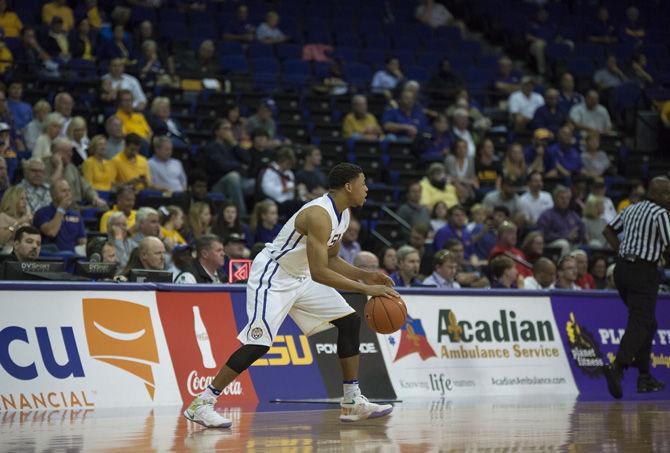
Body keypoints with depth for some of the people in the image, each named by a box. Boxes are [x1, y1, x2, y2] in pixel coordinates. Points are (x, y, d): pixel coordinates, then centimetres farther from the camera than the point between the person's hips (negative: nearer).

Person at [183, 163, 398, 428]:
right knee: (259, 343, -19)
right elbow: (319, 273, -33)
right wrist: (366, 289, -32)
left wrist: (365, 276, 1)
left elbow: (331, 260, 16)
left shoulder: (343, 214, 4)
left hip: (300, 277, 10)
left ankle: (352, 403, 9)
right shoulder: (319, 215, -28)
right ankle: (201, 404, -12)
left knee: (350, 321, 5)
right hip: (272, 277, -10)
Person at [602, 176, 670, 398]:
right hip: (644, 272, -8)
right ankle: (617, 367, -30)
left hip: (622, 269, 8)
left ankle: (645, 377, 19)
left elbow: (609, 231, 23)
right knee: (640, 324, -10)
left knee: (648, 323, 19)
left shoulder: (632, 209, 13)